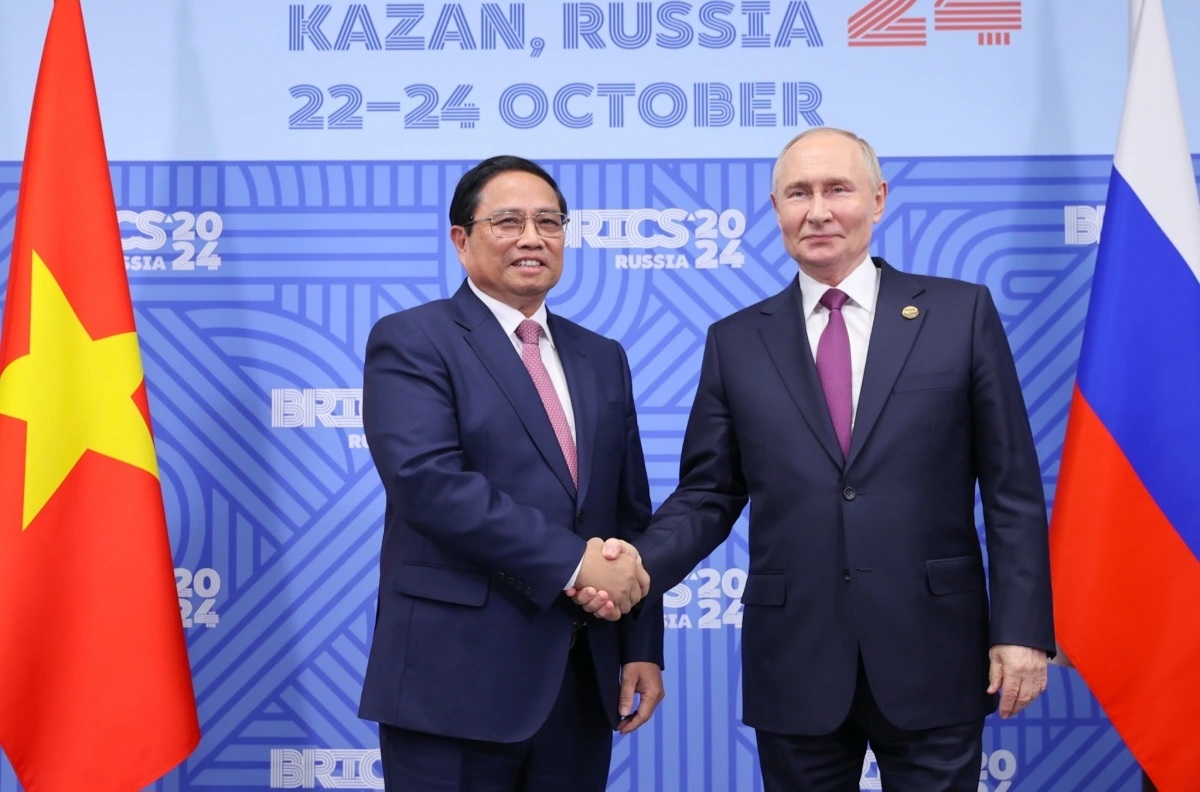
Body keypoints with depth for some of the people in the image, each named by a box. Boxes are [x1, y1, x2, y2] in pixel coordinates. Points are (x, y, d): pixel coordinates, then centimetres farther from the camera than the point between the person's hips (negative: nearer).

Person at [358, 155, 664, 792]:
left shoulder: (602, 358, 16)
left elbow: (632, 514, 14)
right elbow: (428, 480, -18)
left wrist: (642, 647, 7)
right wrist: (571, 560, -19)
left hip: (583, 680, 6)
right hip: (455, 679, -5)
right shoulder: (410, 341, -3)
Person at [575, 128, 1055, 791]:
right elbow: (708, 495, 7)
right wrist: (639, 566, -11)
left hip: (932, 660, -1)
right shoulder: (736, 341, 6)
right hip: (795, 667, 1)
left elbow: (1012, 487, 1)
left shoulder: (961, 313, 2)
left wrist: (1022, 629, -5)